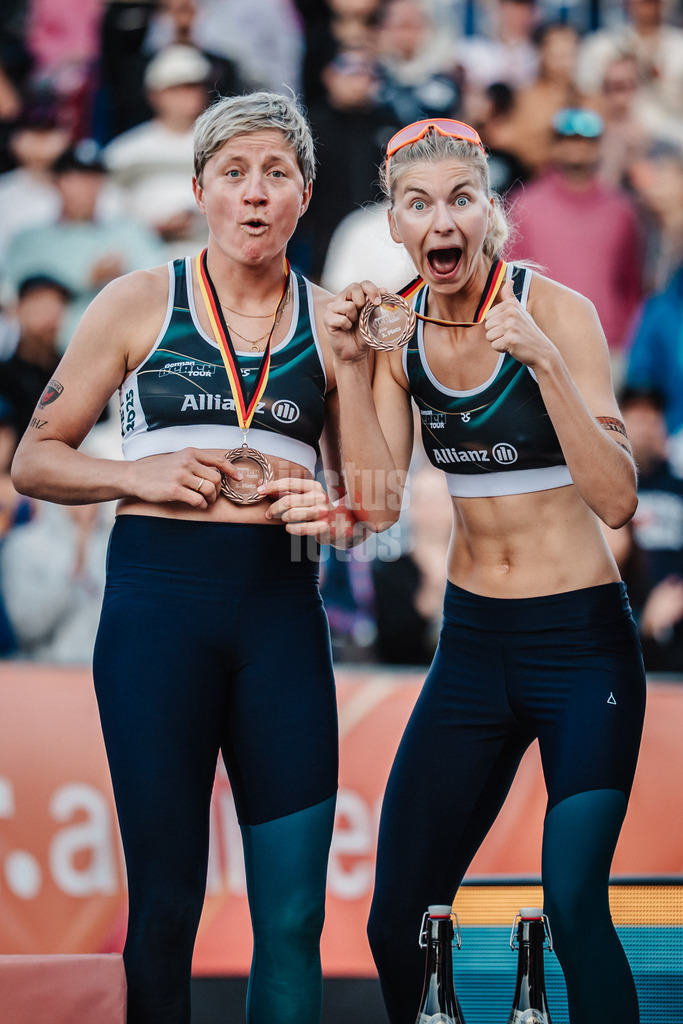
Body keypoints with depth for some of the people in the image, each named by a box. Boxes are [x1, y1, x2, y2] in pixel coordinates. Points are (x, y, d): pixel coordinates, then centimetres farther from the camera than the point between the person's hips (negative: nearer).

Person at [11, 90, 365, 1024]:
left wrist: (335, 517, -6)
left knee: (293, 914, -2)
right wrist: (139, 475, -9)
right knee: (165, 900, 2)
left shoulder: (331, 325, 11)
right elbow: (34, 459, 8)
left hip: (281, 612, 2)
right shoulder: (140, 304, 5)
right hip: (158, 604, -2)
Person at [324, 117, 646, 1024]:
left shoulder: (555, 313, -13)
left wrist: (543, 362, -32)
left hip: (581, 640, -5)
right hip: (472, 642, 5)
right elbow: (377, 505, -5)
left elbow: (617, 500, -22)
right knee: (397, 921, 3)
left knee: (574, 907, -20)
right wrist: (352, 365, -12)